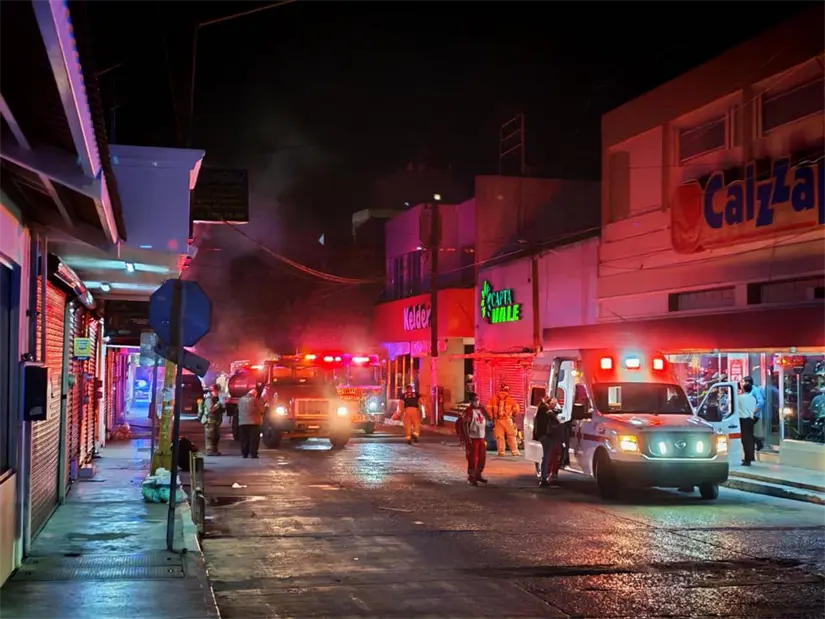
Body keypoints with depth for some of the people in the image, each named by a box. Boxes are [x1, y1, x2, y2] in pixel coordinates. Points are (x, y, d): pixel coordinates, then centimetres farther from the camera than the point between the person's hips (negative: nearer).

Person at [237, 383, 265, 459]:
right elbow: (261, 410, -2)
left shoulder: (241, 400, 10)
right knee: (254, 439, -3)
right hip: (254, 422, -4)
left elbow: (239, 410, 13)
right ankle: (253, 454, -8)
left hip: (242, 422, 4)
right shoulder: (255, 400, -5)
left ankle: (244, 453, 7)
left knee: (244, 439, 8)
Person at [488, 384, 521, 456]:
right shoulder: (510, 399, -3)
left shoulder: (494, 398, 2)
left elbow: (488, 408, -1)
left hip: (497, 420, 2)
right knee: (511, 436, 6)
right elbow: (516, 409, -3)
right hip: (507, 420, -2)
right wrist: (512, 414, 18)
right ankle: (515, 451, 3)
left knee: (499, 437, 7)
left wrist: (491, 417, 11)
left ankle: (501, 452, 6)